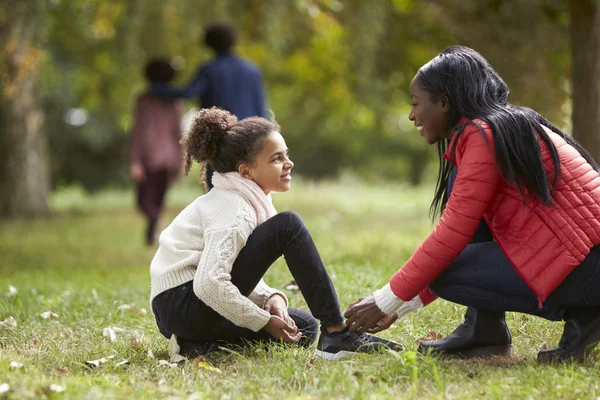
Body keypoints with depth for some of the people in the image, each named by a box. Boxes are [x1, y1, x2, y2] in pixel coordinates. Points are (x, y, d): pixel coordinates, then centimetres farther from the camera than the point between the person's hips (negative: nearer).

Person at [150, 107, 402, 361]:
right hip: (183, 302, -10)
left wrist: (271, 299, -2)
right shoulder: (233, 211, -16)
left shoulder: (244, 200, 14)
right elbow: (209, 283, -29)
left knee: (303, 328, 13)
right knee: (288, 226, -17)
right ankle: (337, 335, -16)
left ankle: (200, 346, 0)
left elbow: (242, 272, 19)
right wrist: (265, 322, -19)